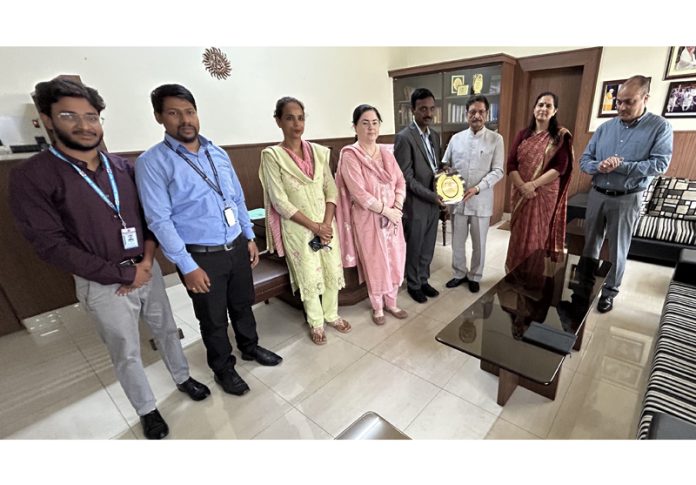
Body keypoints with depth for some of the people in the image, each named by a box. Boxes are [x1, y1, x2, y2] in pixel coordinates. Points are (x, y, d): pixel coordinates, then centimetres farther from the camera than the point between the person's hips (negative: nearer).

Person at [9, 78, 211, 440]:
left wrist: (147, 259, -9)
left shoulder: (123, 167, 1)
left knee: (167, 331, 20)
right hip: (102, 287, -3)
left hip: (148, 271, 4)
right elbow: (51, 246, -16)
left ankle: (182, 378, 46)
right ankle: (147, 410, 37)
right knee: (126, 354, 14)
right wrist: (122, 274, -17)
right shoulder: (31, 177, -12)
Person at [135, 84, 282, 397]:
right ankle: (223, 368, 39)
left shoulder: (218, 153, 6)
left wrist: (249, 237, 10)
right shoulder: (152, 163, -11)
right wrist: (188, 267, -16)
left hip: (237, 247, 5)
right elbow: (159, 220, -15)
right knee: (213, 318, 14)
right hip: (202, 256, -4)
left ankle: (250, 347, 48)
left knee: (243, 303, 22)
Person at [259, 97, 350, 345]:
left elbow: (331, 189, 2)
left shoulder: (318, 151, 3)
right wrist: (313, 226, -15)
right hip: (297, 228, -4)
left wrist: (326, 223, -11)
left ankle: (331, 315, 37)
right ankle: (316, 322, 32)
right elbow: (280, 201, -14)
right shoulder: (272, 155, -10)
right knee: (309, 276, 8)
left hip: (326, 224, 4)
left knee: (333, 271, 13)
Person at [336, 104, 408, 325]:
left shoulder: (386, 152, 7)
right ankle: (377, 307, 30)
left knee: (394, 260, 13)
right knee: (374, 263, 8)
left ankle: (391, 302, 34)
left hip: (393, 216, 6)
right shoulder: (350, 155, -12)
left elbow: (401, 181, 6)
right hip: (368, 218, -5)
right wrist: (385, 210, -16)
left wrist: (397, 208, -9)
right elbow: (359, 193, -19)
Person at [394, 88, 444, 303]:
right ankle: (413, 285, 29)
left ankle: (423, 280, 36)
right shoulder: (404, 137, -15)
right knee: (414, 248, 9)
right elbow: (406, 178, -18)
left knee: (428, 247, 17)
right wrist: (432, 196, -18)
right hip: (416, 204, -7)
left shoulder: (435, 135, 10)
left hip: (433, 202, 7)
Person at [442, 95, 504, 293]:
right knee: (457, 242, 12)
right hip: (457, 200, 2)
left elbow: (498, 171, -7)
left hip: (481, 201, -2)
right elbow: (445, 165, 8)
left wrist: (477, 188, -22)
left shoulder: (496, 139, -3)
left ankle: (475, 276, 30)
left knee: (479, 243, 11)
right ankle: (459, 273, 32)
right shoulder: (456, 138, 4)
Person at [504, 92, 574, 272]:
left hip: (546, 194, -3)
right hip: (521, 193, 3)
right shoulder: (523, 134, 8)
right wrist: (522, 186, -14)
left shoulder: (561, 135, -1)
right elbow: (511, 164, -1)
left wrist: (534, 185, -19)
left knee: (539, 236, 4)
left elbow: (560, 167, -9)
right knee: (519, 234, 8)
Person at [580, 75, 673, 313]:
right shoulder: (605, 127, 4)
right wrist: (599, 166, -18)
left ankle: (609, 291, 24)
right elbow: (584, 160, 3)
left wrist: (620, 165, -21)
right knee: (590, 243, 14)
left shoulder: (660, 127, -5)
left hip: (626, 199, -3)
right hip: (597, 194, 3)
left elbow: (660, 164, -13)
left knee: (617, 249, 8)